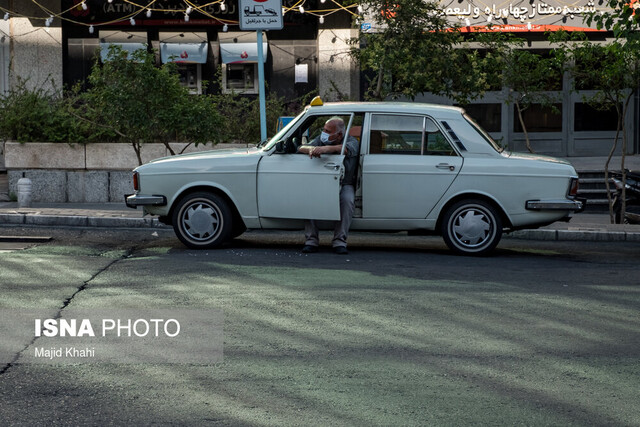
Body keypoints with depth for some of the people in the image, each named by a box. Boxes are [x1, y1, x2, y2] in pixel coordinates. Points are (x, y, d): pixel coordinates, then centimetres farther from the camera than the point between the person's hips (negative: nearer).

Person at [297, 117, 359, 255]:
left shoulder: (351, 141, -3)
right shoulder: (321, 140, 8)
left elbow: (347, 149, -28)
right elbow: (301, 148, -5)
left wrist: (326, 149, -46)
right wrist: (311, 149, -31)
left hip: (344, 185, -2)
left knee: (347, 200, -35)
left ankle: (339, 241, -29)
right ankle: (311, 240, -24)